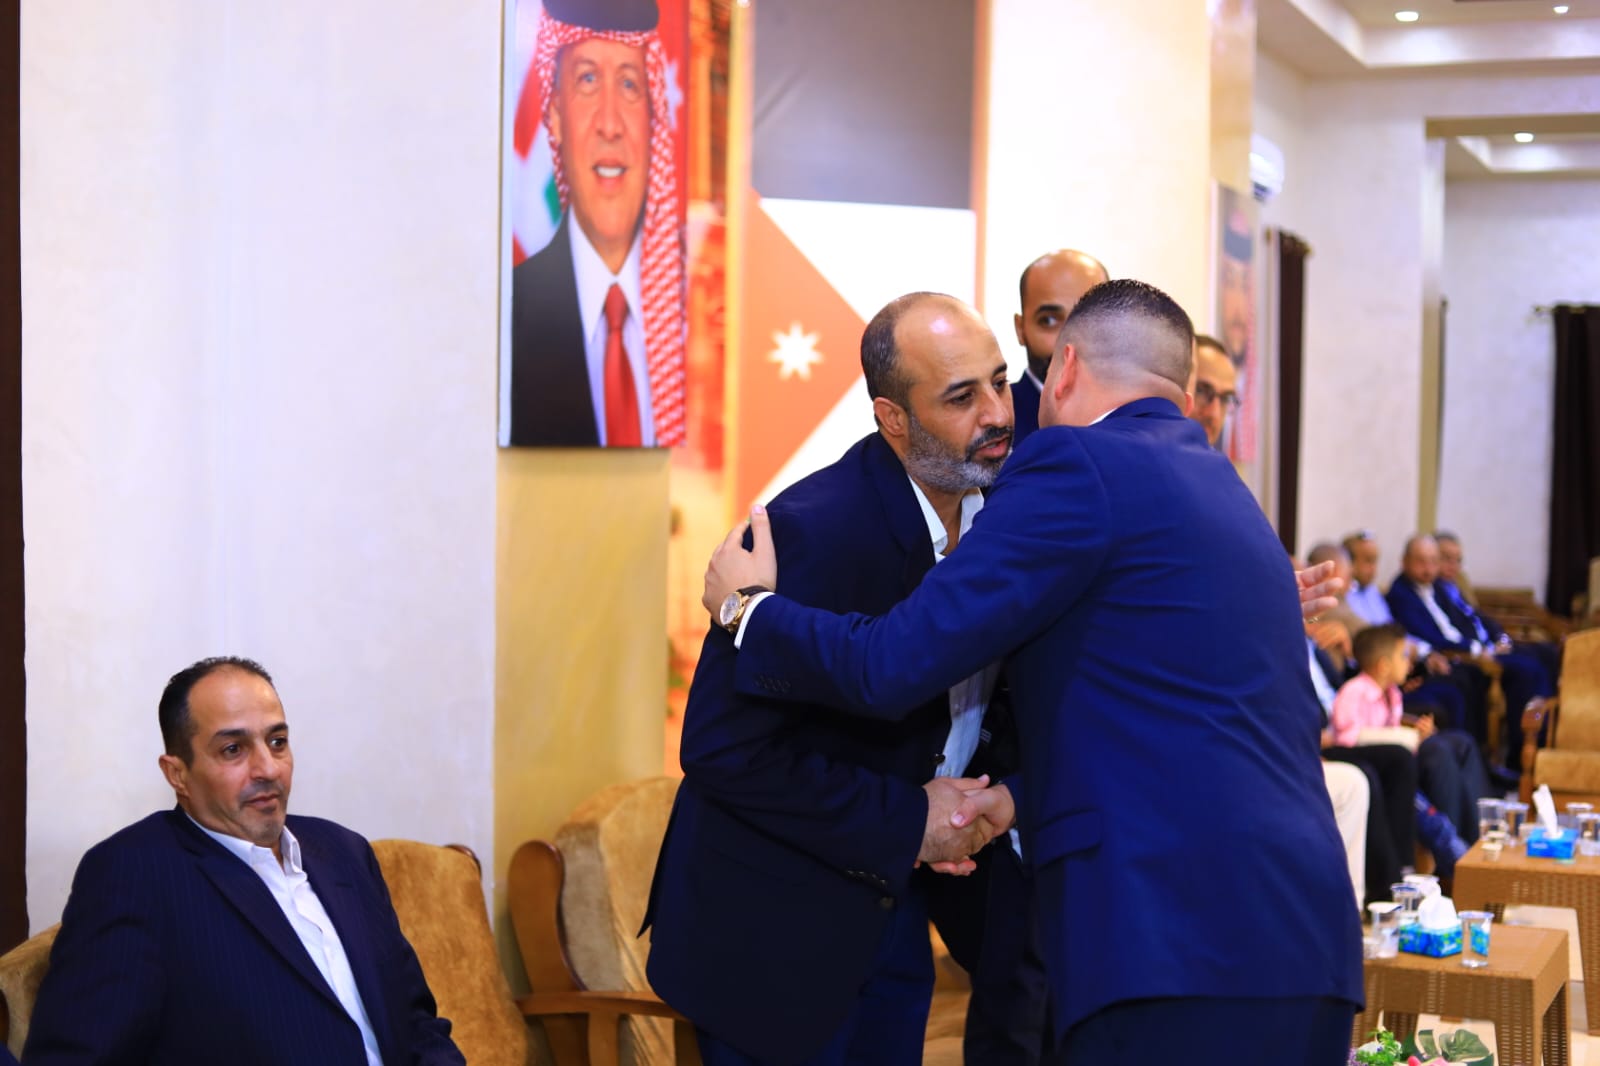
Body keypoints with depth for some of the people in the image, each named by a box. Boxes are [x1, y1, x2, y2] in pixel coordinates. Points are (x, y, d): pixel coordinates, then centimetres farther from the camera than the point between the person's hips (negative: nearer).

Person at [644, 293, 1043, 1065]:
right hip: (775, 918, -6)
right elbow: (722, 747, -24)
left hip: (895, 899, 7)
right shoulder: (814, 530, -25)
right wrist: (904, 822, -21)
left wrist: (1002, 791, -10)